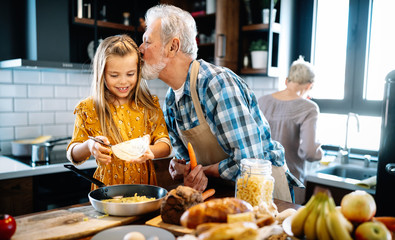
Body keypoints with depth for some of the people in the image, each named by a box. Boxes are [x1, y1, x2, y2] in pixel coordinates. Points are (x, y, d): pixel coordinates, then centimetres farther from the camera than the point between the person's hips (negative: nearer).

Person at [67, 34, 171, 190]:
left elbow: (165, 145, 1)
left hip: (144, 184, 1)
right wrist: (88, 146, -19)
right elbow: (73, 156, 3)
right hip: (108, 186, 0)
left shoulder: (150, 105, 4)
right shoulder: (88, 109, 1)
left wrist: (150, 150, -21)